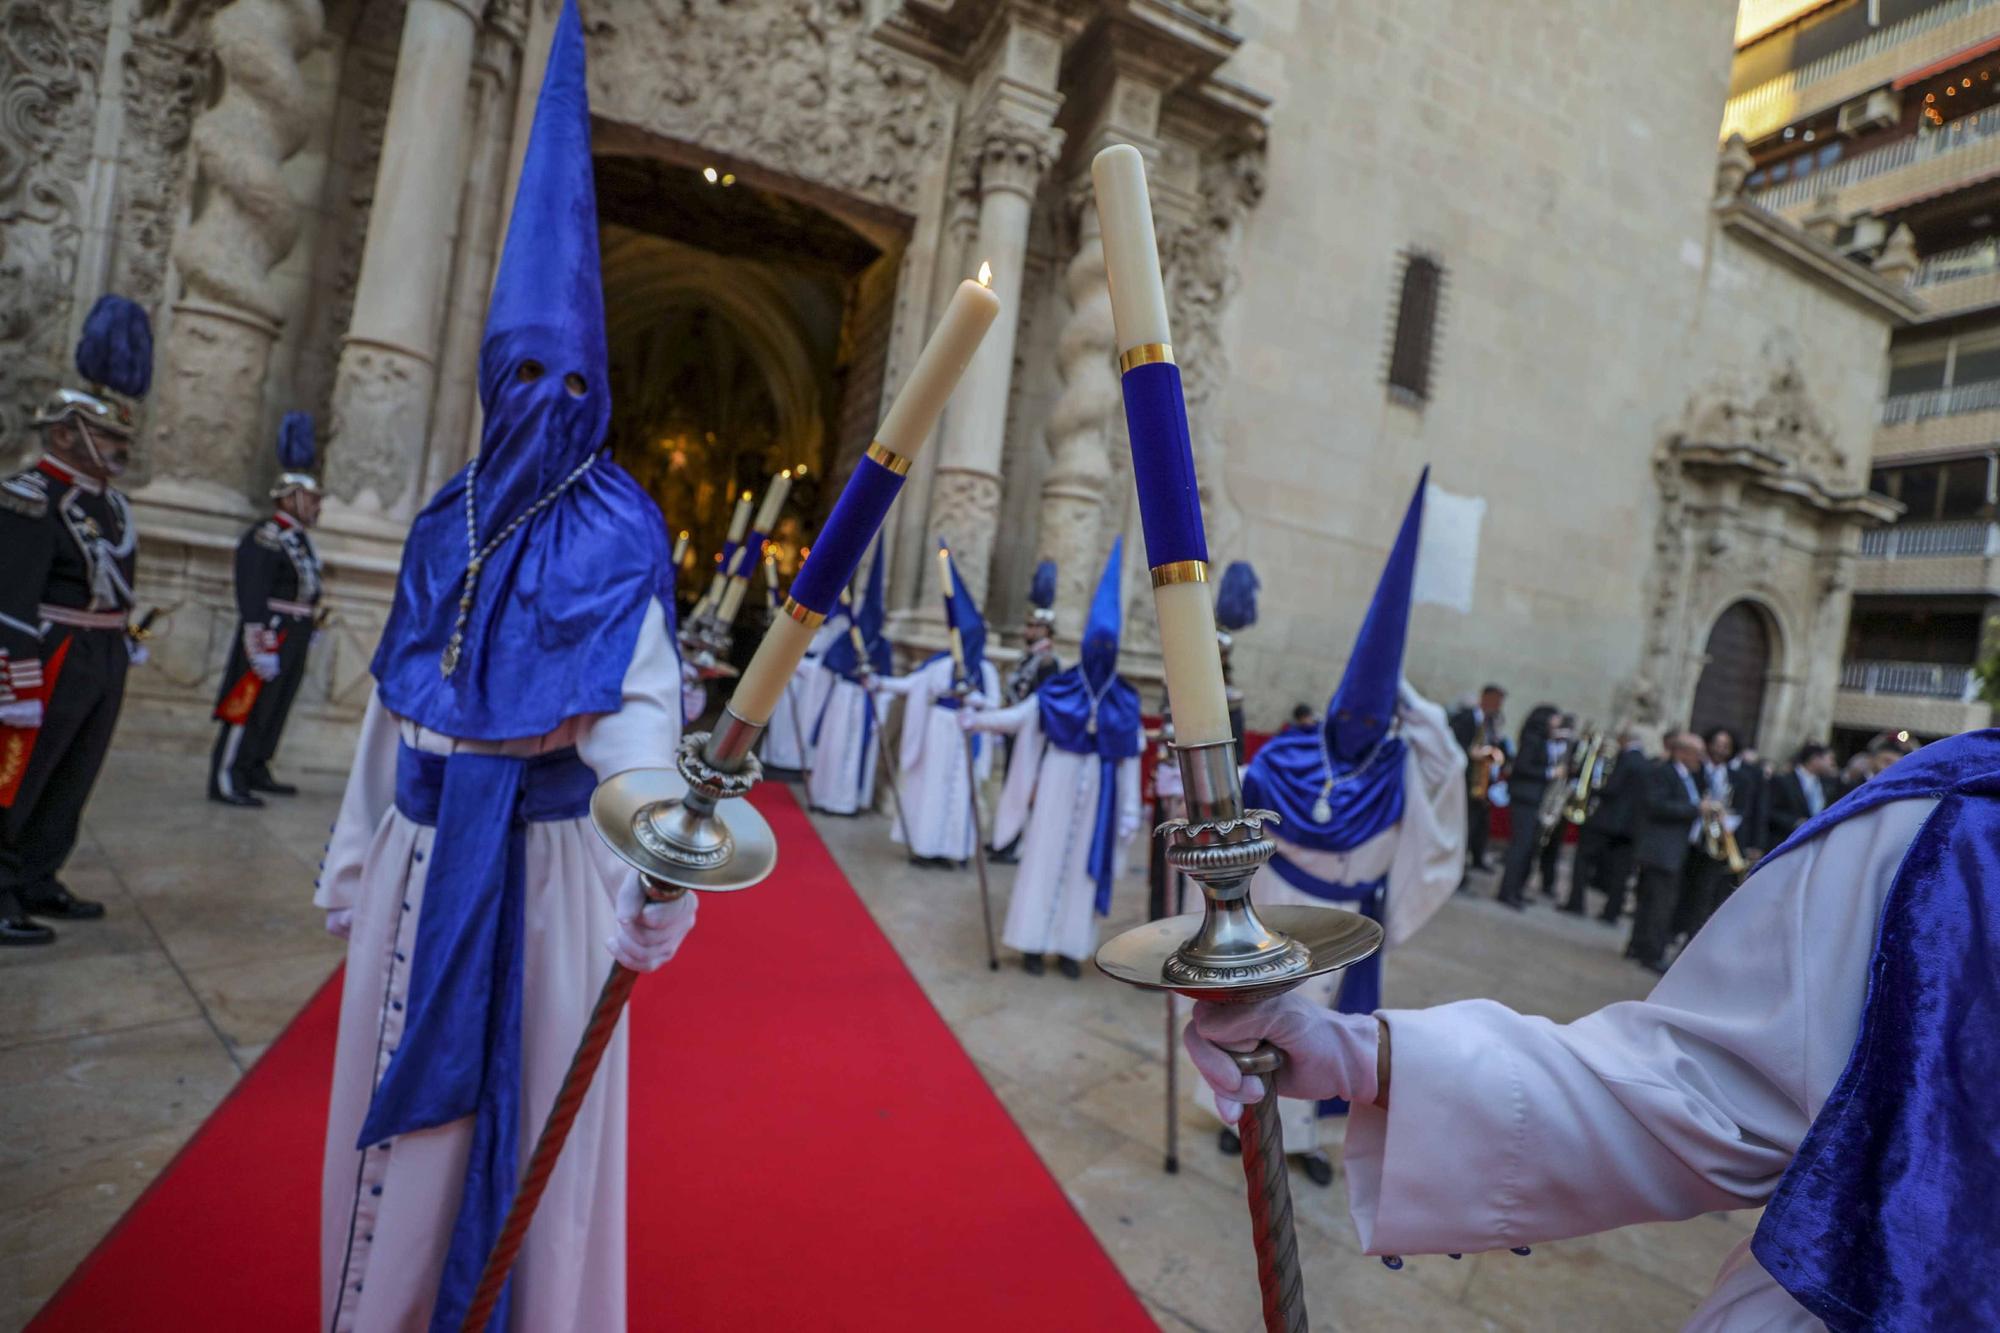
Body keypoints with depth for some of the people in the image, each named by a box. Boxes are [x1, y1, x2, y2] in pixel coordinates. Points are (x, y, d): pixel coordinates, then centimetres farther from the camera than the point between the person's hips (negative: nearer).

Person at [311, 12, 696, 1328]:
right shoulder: (448, 520, 10)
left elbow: (639, 699, -19)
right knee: (400, 1085, 18)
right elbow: (397, 693, 13)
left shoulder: (616, 529, -9)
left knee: (530, 1090, 7)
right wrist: (359, 852, 15)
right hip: (426, 839, 7)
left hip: (542, 844, -6)